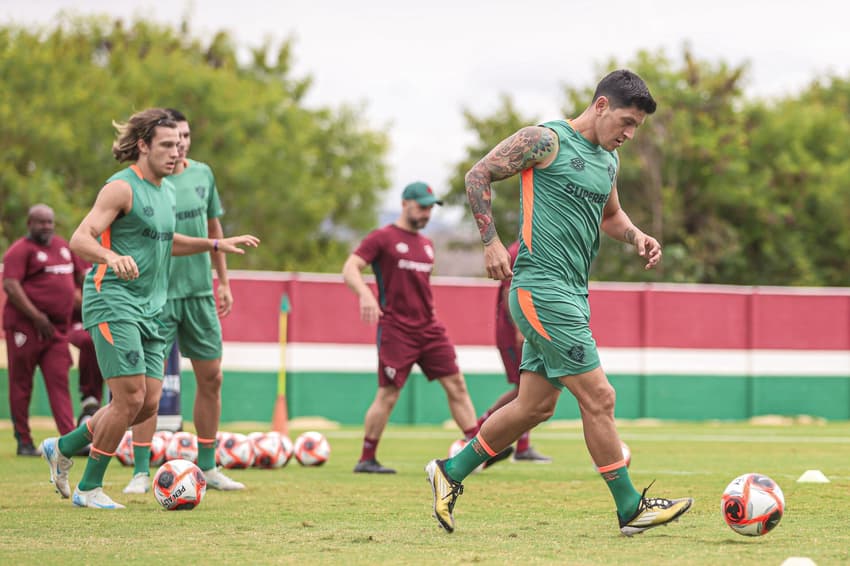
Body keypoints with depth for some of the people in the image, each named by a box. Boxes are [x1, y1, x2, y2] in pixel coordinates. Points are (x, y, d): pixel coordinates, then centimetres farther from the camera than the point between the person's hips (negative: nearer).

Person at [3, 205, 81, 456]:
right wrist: (36, 317, -22)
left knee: (59, 382, -1)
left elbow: (80, 276, 29)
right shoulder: (20, 250, -7)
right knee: (21, 384, 1)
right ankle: (24, 442, 7)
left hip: (57, 329, 6)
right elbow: (10, 286, -18)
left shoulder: (63, 247, 16)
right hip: (24, 327, -6)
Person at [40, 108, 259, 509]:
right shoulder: (122, 187, -12)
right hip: (113, 303, -9)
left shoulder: (166, 190, 15)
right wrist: (112, 257, -40)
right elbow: (80, 239, -21)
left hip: (148, 310, 9)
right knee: (130, 398, -13)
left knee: (148, 404, 3)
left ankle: (64, 448, 21)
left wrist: (217, 245, 26)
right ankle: (89, 489, 1)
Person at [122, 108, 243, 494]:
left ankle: (207, 467, 18)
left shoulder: (202, 174, 8)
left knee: (211, 378, 8)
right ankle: (141, 472, -3)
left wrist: (223, 282, 17)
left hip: (200, 292, 5)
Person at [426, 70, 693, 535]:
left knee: (536, 405, 11)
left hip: (571, 294, 9)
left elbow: (609, 216, 32)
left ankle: (451, 472, 24)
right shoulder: (546, 140, -8)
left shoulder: (609, 160, 17)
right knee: (598, 397, -8)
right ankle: (630, 509, -1)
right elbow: (478, 175, -6)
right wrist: (491, 242, -14)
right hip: (541, 287, -9)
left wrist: (636, 236, 11)